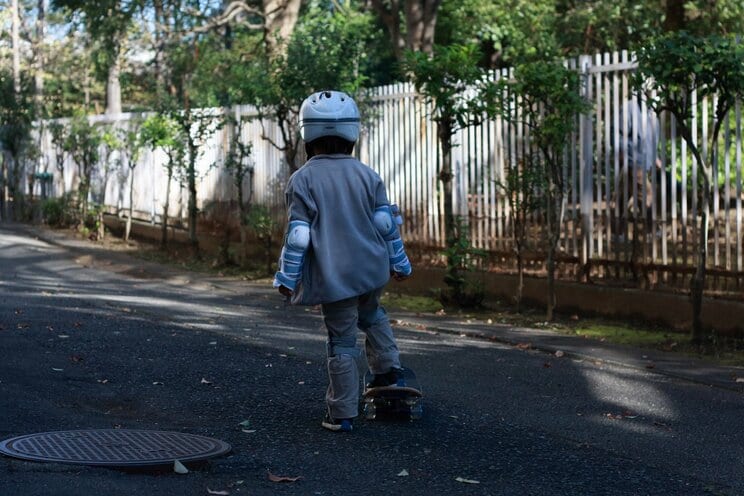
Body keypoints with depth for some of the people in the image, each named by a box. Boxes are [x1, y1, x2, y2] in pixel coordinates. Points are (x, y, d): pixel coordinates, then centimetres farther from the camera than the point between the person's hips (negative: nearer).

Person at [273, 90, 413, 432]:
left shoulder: (303, 180, -8)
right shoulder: (367, 175, 2)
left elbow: (298, 235, -10)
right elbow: (386, 223, 6)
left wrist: (286, 277, -2)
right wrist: (399, 263, 16)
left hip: (334, 277, -3)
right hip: (373, 270, 3)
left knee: (342, 341, 4)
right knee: (372, 314, 33)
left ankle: (342, 414, 8)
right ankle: (389, 369, 27)